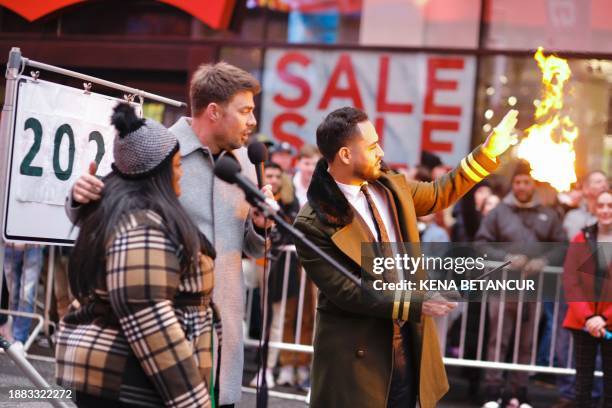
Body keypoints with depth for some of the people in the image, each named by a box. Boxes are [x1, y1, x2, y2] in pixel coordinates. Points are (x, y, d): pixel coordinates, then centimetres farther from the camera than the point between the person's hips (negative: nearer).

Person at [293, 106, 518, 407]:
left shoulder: (391, 187, 4)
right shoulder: (313, 223, -16)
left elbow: (438, 194, 23)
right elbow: (347, 292, -18)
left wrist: (488, 152, 19)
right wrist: (417, 305, -20)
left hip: (410, 345, 6)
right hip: (358, 356, -6)